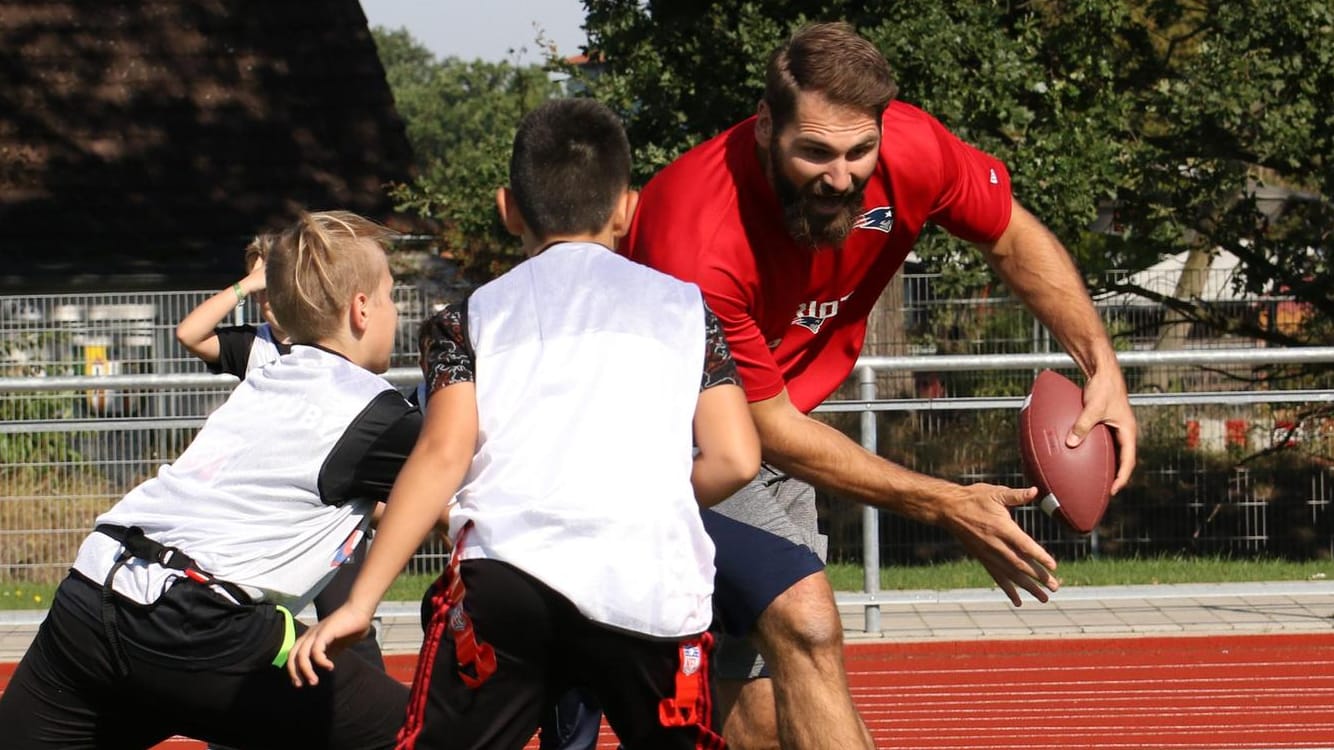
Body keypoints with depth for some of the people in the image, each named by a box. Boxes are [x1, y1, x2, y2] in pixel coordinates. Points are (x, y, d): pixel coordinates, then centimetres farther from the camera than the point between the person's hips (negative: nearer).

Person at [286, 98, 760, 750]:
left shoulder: (473, 315, 20)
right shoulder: (684, 305, 22)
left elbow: (443, 455, 5)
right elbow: (734, 460, 13)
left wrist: (359, 603, 5)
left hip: (504, 577, 0)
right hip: (654, 588, 1)